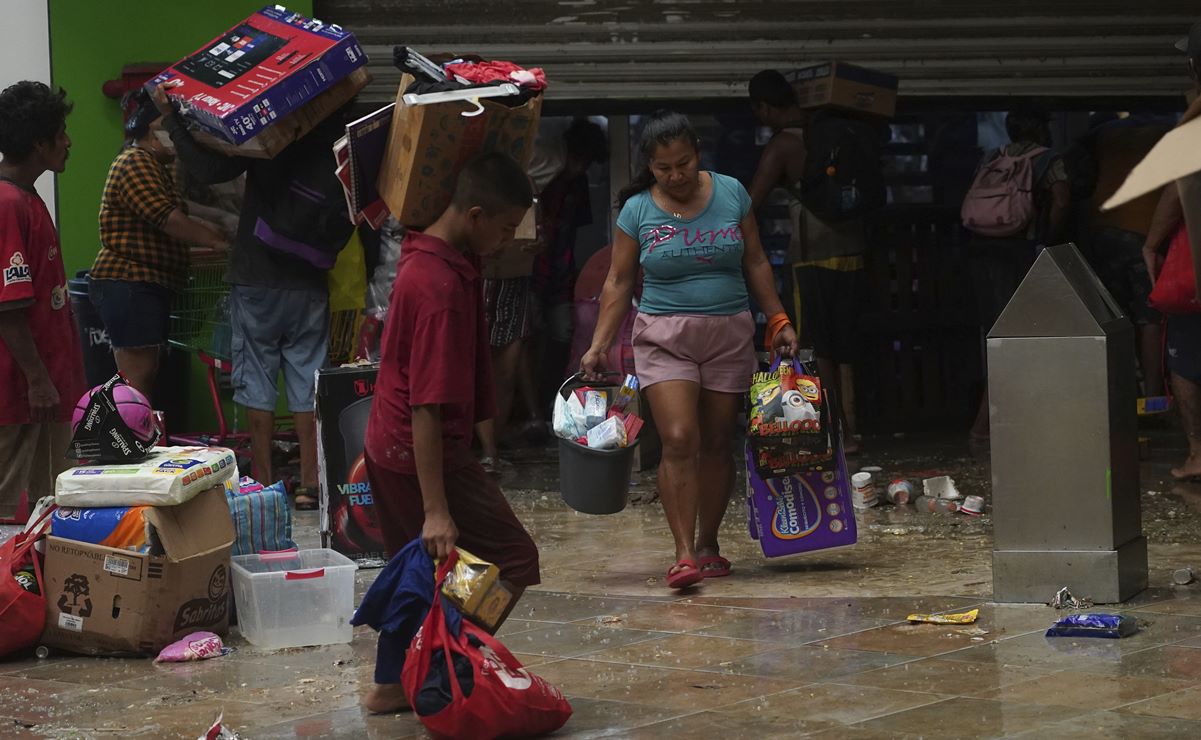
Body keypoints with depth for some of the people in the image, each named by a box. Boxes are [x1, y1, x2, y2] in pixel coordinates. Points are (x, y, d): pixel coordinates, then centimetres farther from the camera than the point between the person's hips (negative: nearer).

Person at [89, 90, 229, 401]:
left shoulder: (156, 167, 22)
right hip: (128, 286, -11)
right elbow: (166, 219, -21)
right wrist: (215, 242, -18)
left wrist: (216, 231, 9)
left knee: (146, 378, 11)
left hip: (150, 286, 11)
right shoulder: (135, 163, -13)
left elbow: (178, 215, 24)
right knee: (137, 379, -14)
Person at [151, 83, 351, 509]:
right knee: (308, 380, 7)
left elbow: (208, 170, -19)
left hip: (256, 281, -3)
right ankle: (309, 484, 6)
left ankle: (264, 483, 6)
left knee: (257, 380, 5)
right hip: (310, 286, 3)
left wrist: (172, 119, -14)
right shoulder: (337, 141, -1)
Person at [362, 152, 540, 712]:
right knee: (513, 559, -1)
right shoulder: (442, 287, -27)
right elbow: (427, 407, -28)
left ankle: (392, 685, 25)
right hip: (423, 455, -10)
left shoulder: (424, 254, 1)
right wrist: (435, 510, -28)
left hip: (388, 448, 10)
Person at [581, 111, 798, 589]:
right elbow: (619, 282, 2)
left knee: (717, 443, 5)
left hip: (729, 334, 2)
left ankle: (708, 544, 18)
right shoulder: (637, 210, -2)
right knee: (679, 441, -15)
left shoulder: (731, 194, 2)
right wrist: (599, 345, -5)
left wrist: (778, 320, 7)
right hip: (664, 337, -2)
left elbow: (755, 263, 10)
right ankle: (684, 554, -14)